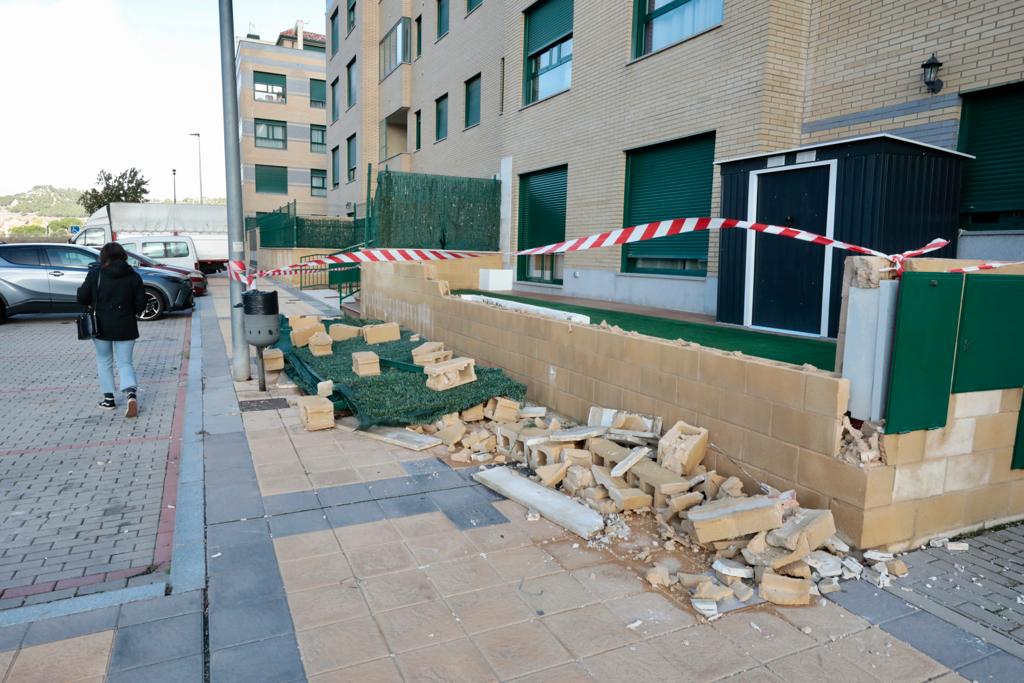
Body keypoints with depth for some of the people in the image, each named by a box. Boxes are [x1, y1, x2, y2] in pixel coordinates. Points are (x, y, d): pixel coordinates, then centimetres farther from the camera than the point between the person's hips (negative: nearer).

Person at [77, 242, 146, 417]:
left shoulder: (95, 274, -6)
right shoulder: (133, 276, -2)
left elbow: (82, 298, -5)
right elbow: (141, 304, -2)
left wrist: (94, 304, 16)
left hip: (101, 326, -1)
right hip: (125, 327, 1)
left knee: (104, 361, 18)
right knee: (125, 363, 7)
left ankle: (109, 398, 18)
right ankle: (132, 393, -17)